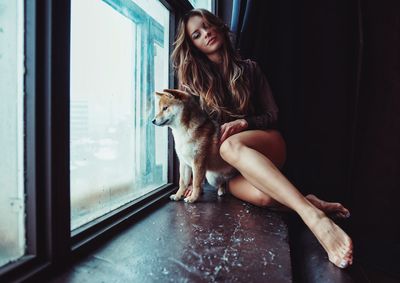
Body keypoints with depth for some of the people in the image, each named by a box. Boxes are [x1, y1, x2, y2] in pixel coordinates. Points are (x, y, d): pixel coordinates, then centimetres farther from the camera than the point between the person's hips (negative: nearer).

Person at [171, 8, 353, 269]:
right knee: (260, 196, -37)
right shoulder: (192, 80, 5)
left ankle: (314, 217, -45)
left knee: (231, 146, -39)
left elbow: (273, 116, 5)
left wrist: (244, 124, -16)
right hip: (228, 166, 1)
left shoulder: (248, 69, 5)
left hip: (267, 145, 0)